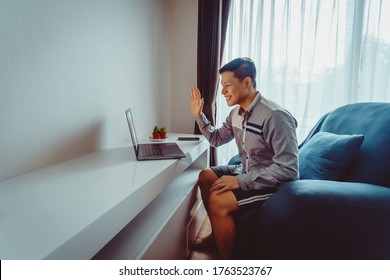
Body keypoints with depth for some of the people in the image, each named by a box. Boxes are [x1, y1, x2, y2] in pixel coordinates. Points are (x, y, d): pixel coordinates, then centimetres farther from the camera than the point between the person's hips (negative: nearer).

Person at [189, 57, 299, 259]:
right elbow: (216, 139, 17)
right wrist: (199, 115, 4)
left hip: (275, 183, -9)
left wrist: (241, 181, -29)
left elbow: (288, 169, -29)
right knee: (206, 176, 8)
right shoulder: (236, 113, 2)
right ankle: (217, 233, 23)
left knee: (218, 201, -24)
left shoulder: (275, 116, -27)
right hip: (248, 172, 9)